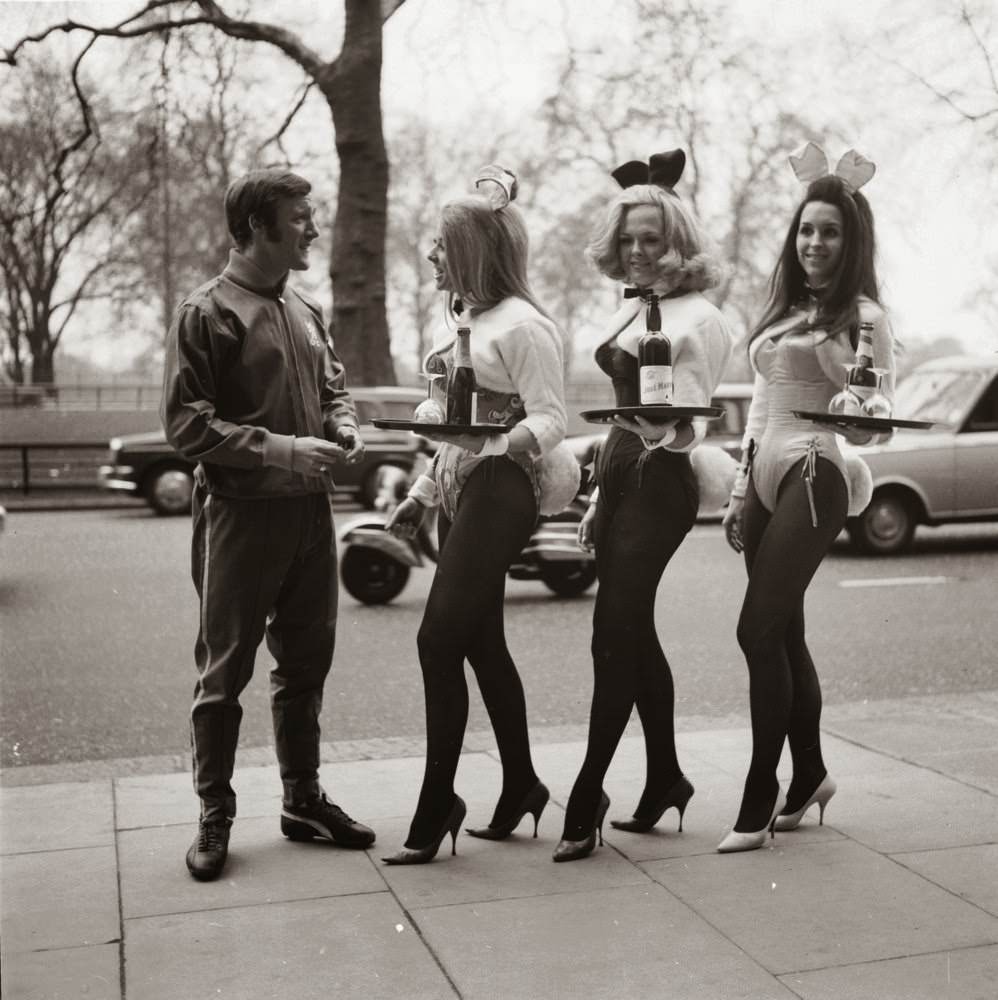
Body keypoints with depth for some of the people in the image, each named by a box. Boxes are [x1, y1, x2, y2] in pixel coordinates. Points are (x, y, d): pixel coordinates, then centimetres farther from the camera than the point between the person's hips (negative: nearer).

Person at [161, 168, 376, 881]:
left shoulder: (306, 312, 11)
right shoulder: (207, 314, -9)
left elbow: (333, 388, 24)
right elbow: (186, 423, -14)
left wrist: (345, 429, 1)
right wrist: (281, 450, -20)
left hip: (311, 512, 7)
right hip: (240, 513, -6)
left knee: (307, 662, 14)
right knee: (225, 671, 3)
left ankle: (304, 800, 29)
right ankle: (215, 819, 16)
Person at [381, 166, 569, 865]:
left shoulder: (522, 323, -11)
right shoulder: (465, 319, 16)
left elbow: (550, 421, -14)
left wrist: (487, 442, -28)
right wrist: (424, 492, 20)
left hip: (499, 492, -9)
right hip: (460, 492, 9)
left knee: (440, 641, -11)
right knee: (481, 643, 12)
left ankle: (438, 803, 0)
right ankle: (521, 786, 24)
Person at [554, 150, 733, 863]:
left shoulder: (697, 317, -8)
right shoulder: (630, 310, 16)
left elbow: (688, 426, -9)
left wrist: (670, 431, -31)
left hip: (660, 482, -8)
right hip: (621, 475, 9)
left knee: (616, 632, -9)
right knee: (634, 633, 12)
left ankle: (588, 799, -2)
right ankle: (665, 778, 25)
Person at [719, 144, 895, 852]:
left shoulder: (864, 317, -3)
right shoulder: (784, 310, 18)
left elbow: (869, 426, -5)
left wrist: (836, 361, -24)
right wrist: (742, 490, 17)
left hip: (815, 477, -7)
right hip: (766, 478, 7)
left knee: (760, 631, -12)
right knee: (784, 635, 10)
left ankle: (760, 800, -4)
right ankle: (809, 777, 25)